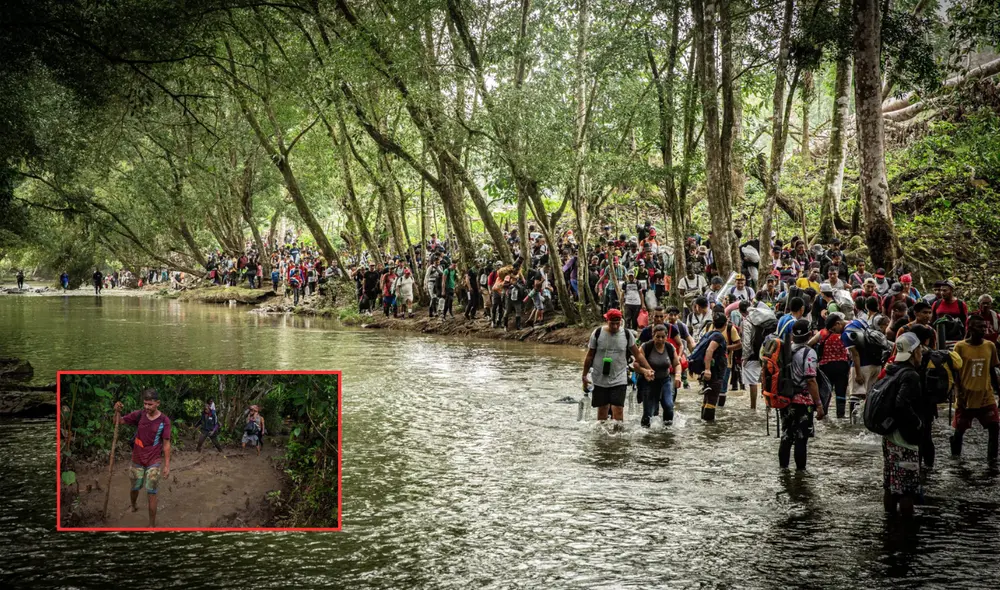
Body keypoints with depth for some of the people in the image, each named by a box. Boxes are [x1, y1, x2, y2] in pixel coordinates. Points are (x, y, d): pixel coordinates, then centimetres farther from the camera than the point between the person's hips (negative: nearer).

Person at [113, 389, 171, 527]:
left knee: (151, 493, -1)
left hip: (153, 462, -2)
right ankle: (133, 506, 51)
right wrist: (117, 411, -23)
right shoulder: (139, 415, -8)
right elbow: (119, 421, 0)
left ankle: (152, 525, 8)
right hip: (137, 460, 3)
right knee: (135, 488, 20)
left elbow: (166, 444, -8)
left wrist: (167, 465, -8)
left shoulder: (164, 421, -13)